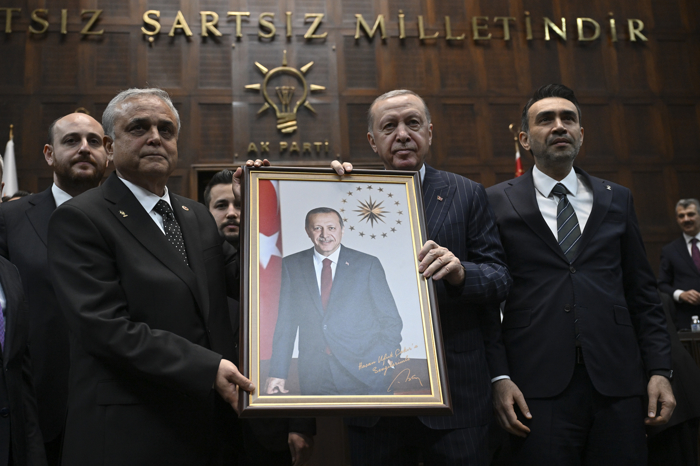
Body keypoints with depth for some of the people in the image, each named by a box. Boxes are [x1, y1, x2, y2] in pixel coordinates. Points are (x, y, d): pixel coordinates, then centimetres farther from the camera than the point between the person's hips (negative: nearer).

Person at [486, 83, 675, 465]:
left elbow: (642, 292, 13)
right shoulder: (498, 203, 5)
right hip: (538, 390, -3)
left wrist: (659, 370, 4)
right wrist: (498, 378, -7)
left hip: (617, 387, 3)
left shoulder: (617, 200, 14)